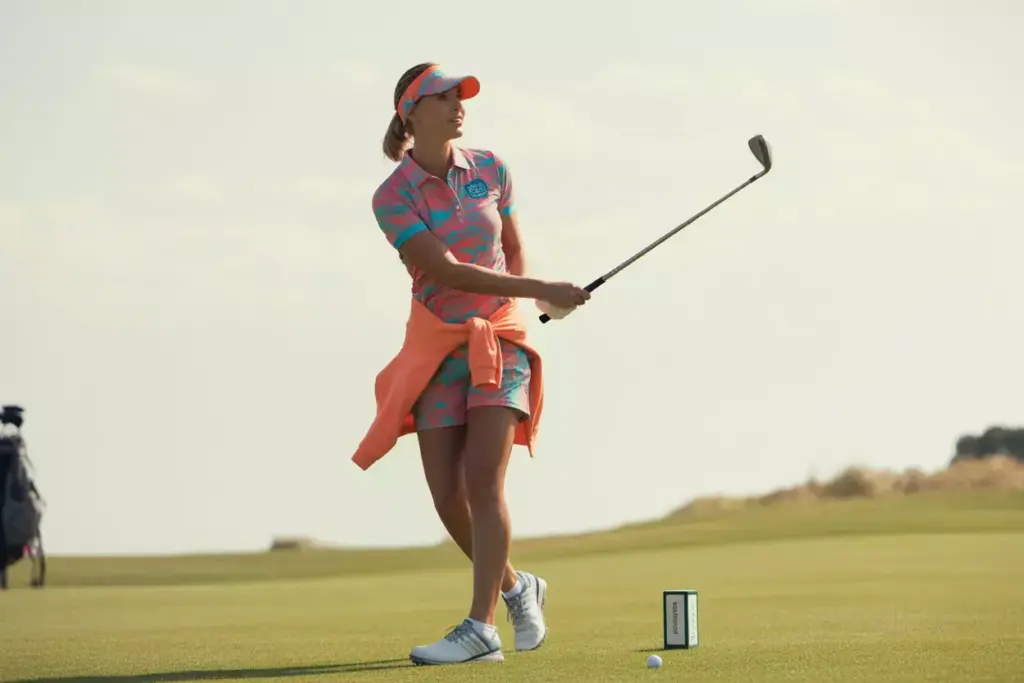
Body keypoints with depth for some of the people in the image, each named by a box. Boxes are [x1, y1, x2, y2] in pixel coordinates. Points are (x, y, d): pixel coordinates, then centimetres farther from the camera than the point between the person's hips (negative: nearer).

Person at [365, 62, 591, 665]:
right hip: (439, 348, 0)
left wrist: (511, 309, -1)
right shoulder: (393, 197, -8)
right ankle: (515, 587, 23)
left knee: (483, 479, -16)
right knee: (448, 494, -4)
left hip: (499, 338, 0)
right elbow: (446, 272, -18)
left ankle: (481, 627, -19)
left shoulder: (491, 170, 3)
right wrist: (540, 291, -24)